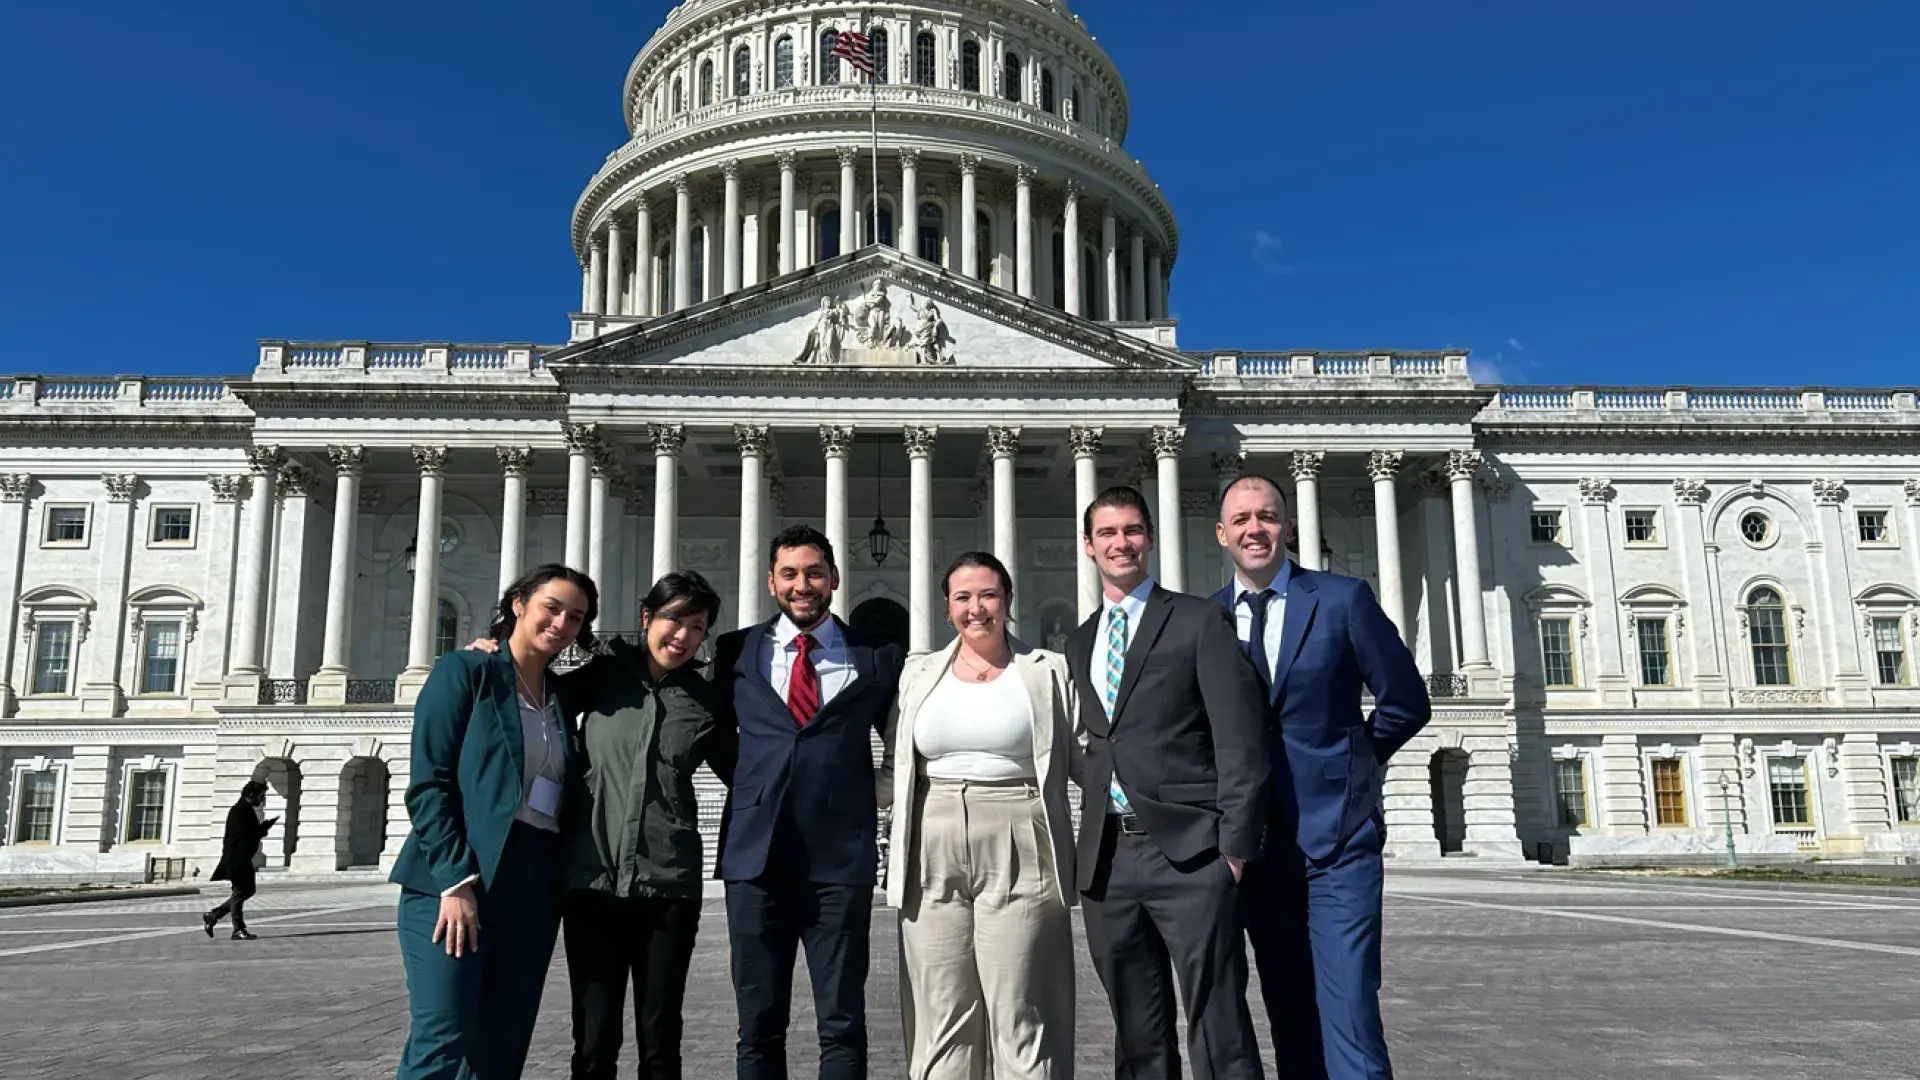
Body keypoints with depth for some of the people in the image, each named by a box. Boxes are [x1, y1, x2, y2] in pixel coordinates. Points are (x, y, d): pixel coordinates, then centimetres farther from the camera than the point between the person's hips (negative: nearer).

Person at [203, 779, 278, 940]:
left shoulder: (248, 809, 16)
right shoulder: (238, 811, -15)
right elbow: (245, 834, -24)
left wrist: (265, 826, -1)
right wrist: (266, 827, -13)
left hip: (244, 858, 10)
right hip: (236, 859, -10)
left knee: (249, 890, 14)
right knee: (240, 892, -7)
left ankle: (212, 916, 22)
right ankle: (238, 930, -2)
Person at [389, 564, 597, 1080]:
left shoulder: (560, 697, 17)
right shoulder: (465, 672, 0)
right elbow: (428, 784, -8)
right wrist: (457, 880, -17)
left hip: (533, 888, 6)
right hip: (454, 881, -6)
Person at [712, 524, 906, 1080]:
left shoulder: (876, 657, 7)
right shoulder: (737, 651, 10)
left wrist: (881, 786, 6)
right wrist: (755, 785, 11)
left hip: (841, 857, -1)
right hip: (755, 853, 1)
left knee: (842, 1027, 2)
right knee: (758, 1027, 7)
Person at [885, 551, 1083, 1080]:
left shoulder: (1049, 671, 4)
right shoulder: (919, 675, 13)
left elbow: (1082, 758, 6)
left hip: (1019, 860, -3)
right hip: (933, 862, 3)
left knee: (1022, 1020, -1)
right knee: (939, 1020, 7)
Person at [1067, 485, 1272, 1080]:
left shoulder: (1200, 621, 1)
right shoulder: (1080, 642, 18)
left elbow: (1241, 739, -6)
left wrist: (1236, 843, -12)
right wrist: (1083, 849, 12)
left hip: (1190, 852, -5)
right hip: (1107, 858, 5)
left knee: (1219, 1032, -5)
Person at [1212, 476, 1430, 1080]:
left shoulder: (1344, 599, -2)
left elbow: (1406, 701, 3)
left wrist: (1349, 761, 6)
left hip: (1337, 833, -3)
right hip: (1257, 842, 3)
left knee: (1349, 1014, -9)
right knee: (1290, 1021, 10)